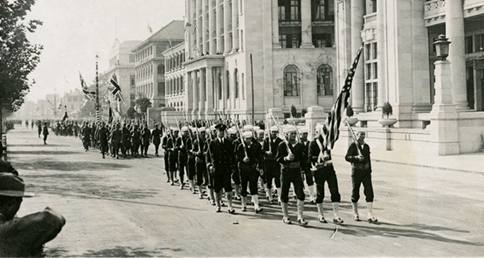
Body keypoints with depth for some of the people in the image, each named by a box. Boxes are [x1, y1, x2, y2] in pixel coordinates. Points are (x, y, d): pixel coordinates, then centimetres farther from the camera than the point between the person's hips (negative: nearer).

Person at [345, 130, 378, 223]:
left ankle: (370, 216, -8)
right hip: (356, 172, -3)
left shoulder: (366, 146, 12)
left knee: (369, 193, -7)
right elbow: (347, 157, -9)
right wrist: (356, 157, -24)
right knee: (355, 194, 5)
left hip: (366, 171, 3)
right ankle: (355, 214, 23)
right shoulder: (353, 146, -2)